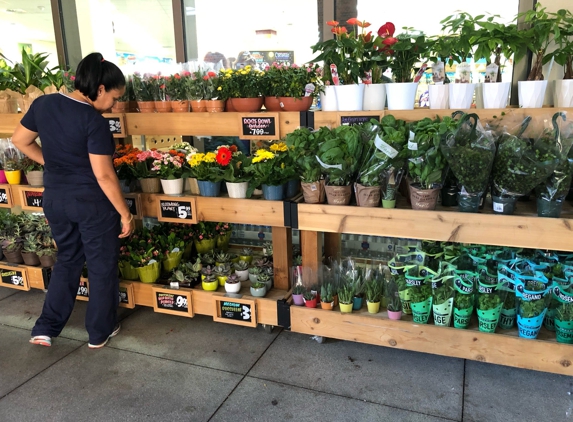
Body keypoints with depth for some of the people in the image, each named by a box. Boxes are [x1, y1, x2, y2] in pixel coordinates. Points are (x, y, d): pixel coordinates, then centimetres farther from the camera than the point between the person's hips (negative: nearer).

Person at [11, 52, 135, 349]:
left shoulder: (43, 104, 0)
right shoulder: (94, 121, -20)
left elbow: (19, 140, 11)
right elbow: (103, 175, -21)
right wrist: (125, 214, -13)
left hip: (55, 199, 7)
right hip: (93, 203, -6)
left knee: (68, 260, 24)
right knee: (102, 267, 11)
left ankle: (45, 329, 27)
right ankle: (100, 333, 25)